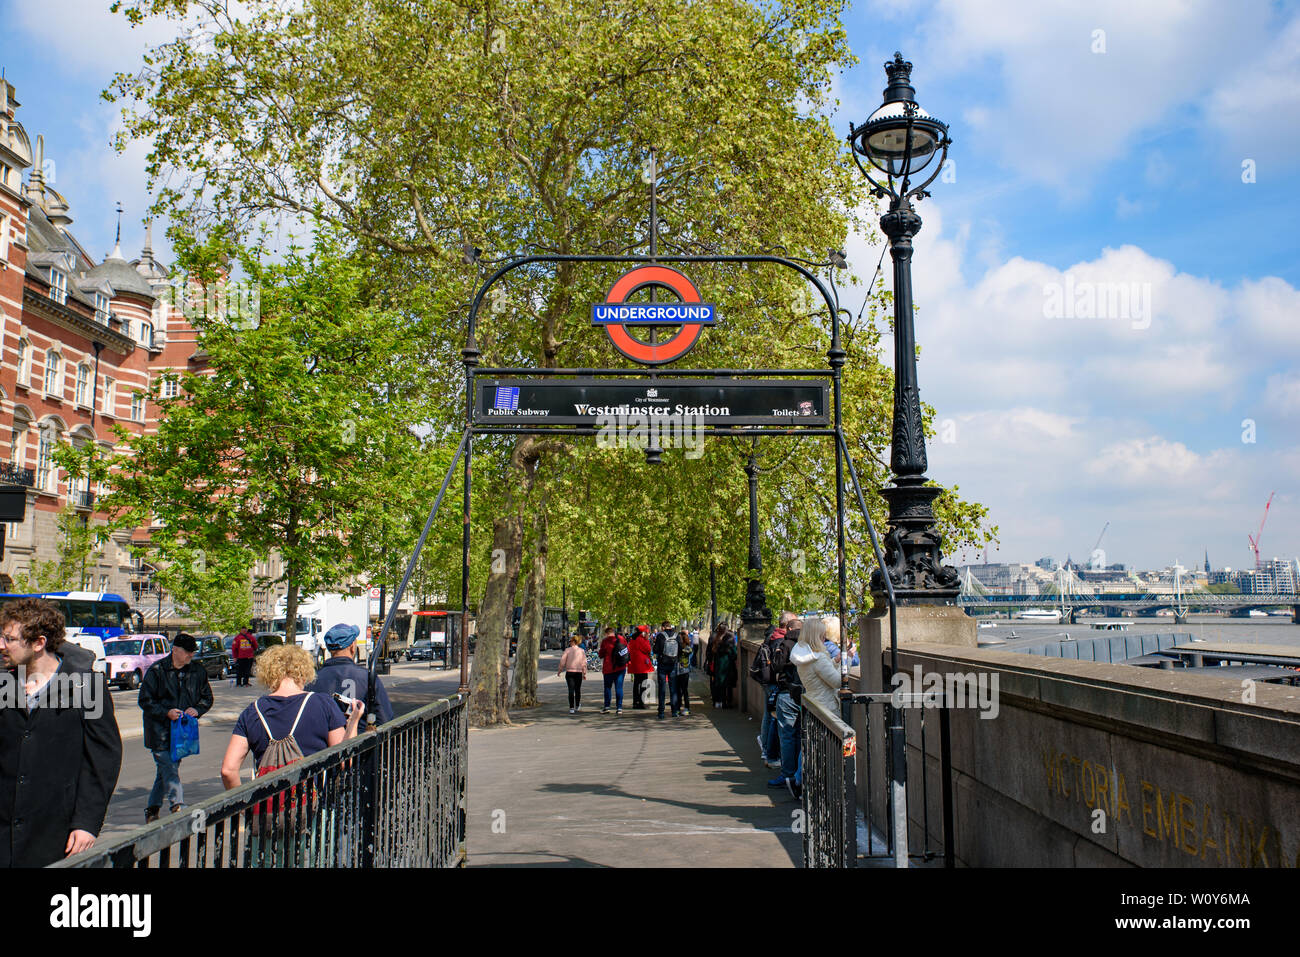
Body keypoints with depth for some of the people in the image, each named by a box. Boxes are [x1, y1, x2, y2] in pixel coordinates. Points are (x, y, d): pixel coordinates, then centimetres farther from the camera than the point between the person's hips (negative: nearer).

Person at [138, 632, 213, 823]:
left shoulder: (198, 671, 6)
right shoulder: (157, 670, -6)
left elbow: (207, 698, 16)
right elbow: (145, 700, -5)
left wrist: (197, 710, -5)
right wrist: (166, 712, -17)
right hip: (160, 731, -4)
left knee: (167, 769, 12)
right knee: (169, 769, -13)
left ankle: (152, 808, 25)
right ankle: (178, 805, -15)